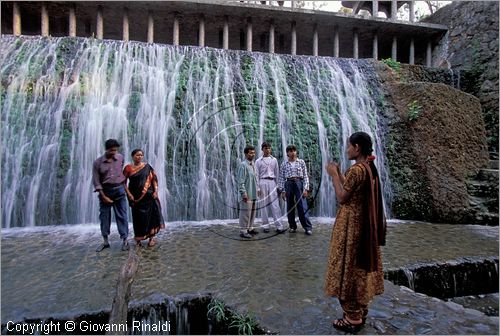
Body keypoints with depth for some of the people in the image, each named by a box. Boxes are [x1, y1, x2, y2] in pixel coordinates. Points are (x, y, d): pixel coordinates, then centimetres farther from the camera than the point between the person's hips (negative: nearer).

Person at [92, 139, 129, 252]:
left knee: (121, 216, 1)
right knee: (104, 216, 7)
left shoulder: (120, 158, 0)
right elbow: (96, 181, -6)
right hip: (105, 191, 0)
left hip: (119, 190, 1)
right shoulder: (98, 162, -6)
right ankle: (105, 241, 19)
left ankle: (124, 240, 7)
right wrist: (103, 196, -10)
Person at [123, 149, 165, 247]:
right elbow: (123, 182, 2)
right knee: (138, 217, 6)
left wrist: (155, 191, -6)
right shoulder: (128, 168, 2)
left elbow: (154, 179, 3)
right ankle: (138, 239, 21)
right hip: (135, 197, 0)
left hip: (148, 196, 1)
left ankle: (151, 238, 11)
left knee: (150, 216, 0)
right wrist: (129, 194, -6)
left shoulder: (147, 166, 4)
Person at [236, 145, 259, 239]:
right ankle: (243, 231, 5)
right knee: (245, 212, -4)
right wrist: (244, 193, -20)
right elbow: (240, 181, -17)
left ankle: (250, 228, 29)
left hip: (253, 194, 9)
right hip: (246, 194, -9)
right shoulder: (243, 165, -14)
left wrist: (257, 189, 18)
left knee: (252, 211, 16)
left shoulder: (252, 164, 12)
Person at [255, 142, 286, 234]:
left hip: (272, 182, 1)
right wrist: (257, 187, -2)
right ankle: (265, 226, 12)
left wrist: (277, 185, 8)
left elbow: (277, 173, 12)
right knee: (264, 204, 3)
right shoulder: (258, 161, 4)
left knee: (275, 204, -3)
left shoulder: (274, 160, 9)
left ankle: (279, 226, -3)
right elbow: (257, 175, 3)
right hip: (263, 182, -1)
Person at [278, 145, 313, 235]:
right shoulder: (284, 164, 7)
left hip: (299, 184, -2)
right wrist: (282, 190, 0)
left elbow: (305, 176, 2)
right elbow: (281, 178, 6)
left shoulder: (301, 162, 5)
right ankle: (292, 227, 18)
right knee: (290, 207, 6)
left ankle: (308, 227, 0)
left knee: (302, 206, -6)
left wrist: (305, 188, -6)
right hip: (288, 184, 2)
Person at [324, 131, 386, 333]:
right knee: (361, 266, 17)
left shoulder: (356, 169, -20)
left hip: (351, 224, -10)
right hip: (365, 223, 10)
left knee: (349, 267, 2)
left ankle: (353, 318, 14)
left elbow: (342, 198, -18)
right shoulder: (370, 168, 9)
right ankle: (361, 312, 30)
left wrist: (334, 175, -9)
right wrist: (339, 174, 15)